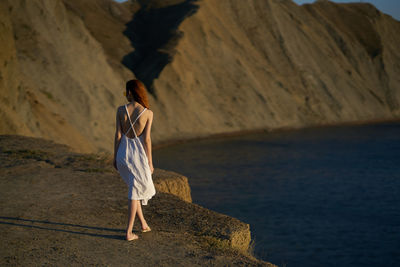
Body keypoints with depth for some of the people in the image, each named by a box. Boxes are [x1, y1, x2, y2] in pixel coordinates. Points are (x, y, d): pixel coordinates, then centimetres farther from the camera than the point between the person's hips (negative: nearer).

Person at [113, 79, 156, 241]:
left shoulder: (121, 110, -7)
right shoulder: (148, 113, -11)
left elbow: (118, 135, -4)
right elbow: (146, 139, -11)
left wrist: (115, 157, 7)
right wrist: (150, 162, -2)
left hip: (123, 154, 3)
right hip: (138, 155, -3)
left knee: (135, 187, 23)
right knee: (135, 192, 7)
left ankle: (143, 223, 31)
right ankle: (129, 232, 6)